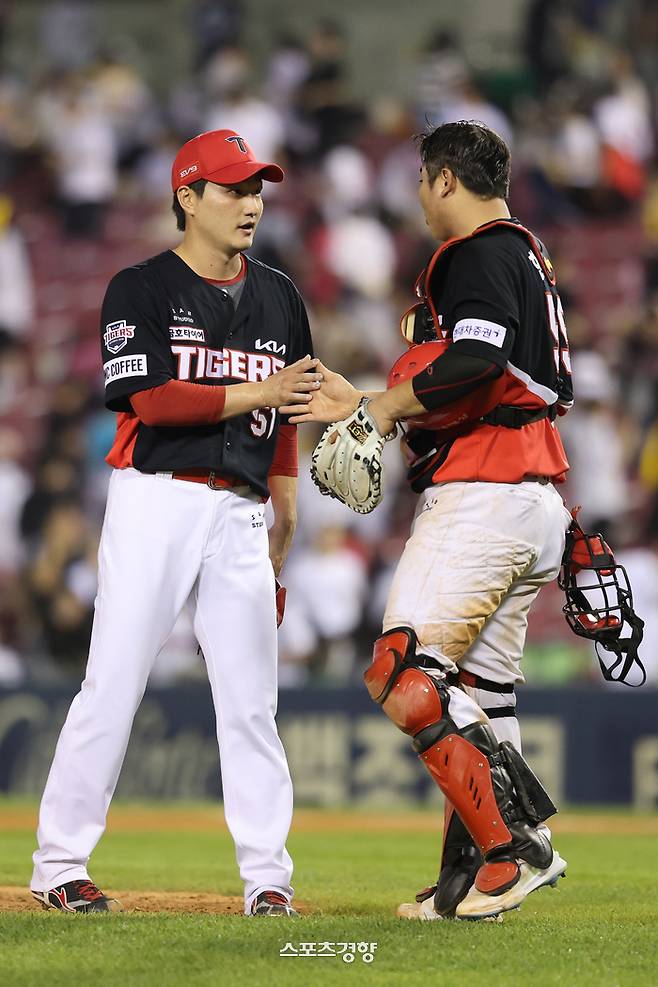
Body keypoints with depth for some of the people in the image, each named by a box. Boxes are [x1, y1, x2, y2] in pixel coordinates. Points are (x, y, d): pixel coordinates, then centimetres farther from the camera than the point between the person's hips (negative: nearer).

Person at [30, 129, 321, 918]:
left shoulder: (277, 297, 15)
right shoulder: (141, 289, -2)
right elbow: (151, 399, -13)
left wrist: (284, 512, 16)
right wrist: (254, 393, -18)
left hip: (239, 512, 4)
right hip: (155, 501, -4)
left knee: (250, 697, 2)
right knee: (113, 683, -5)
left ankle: (266, 875, 4)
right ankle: (58, 865, 2)